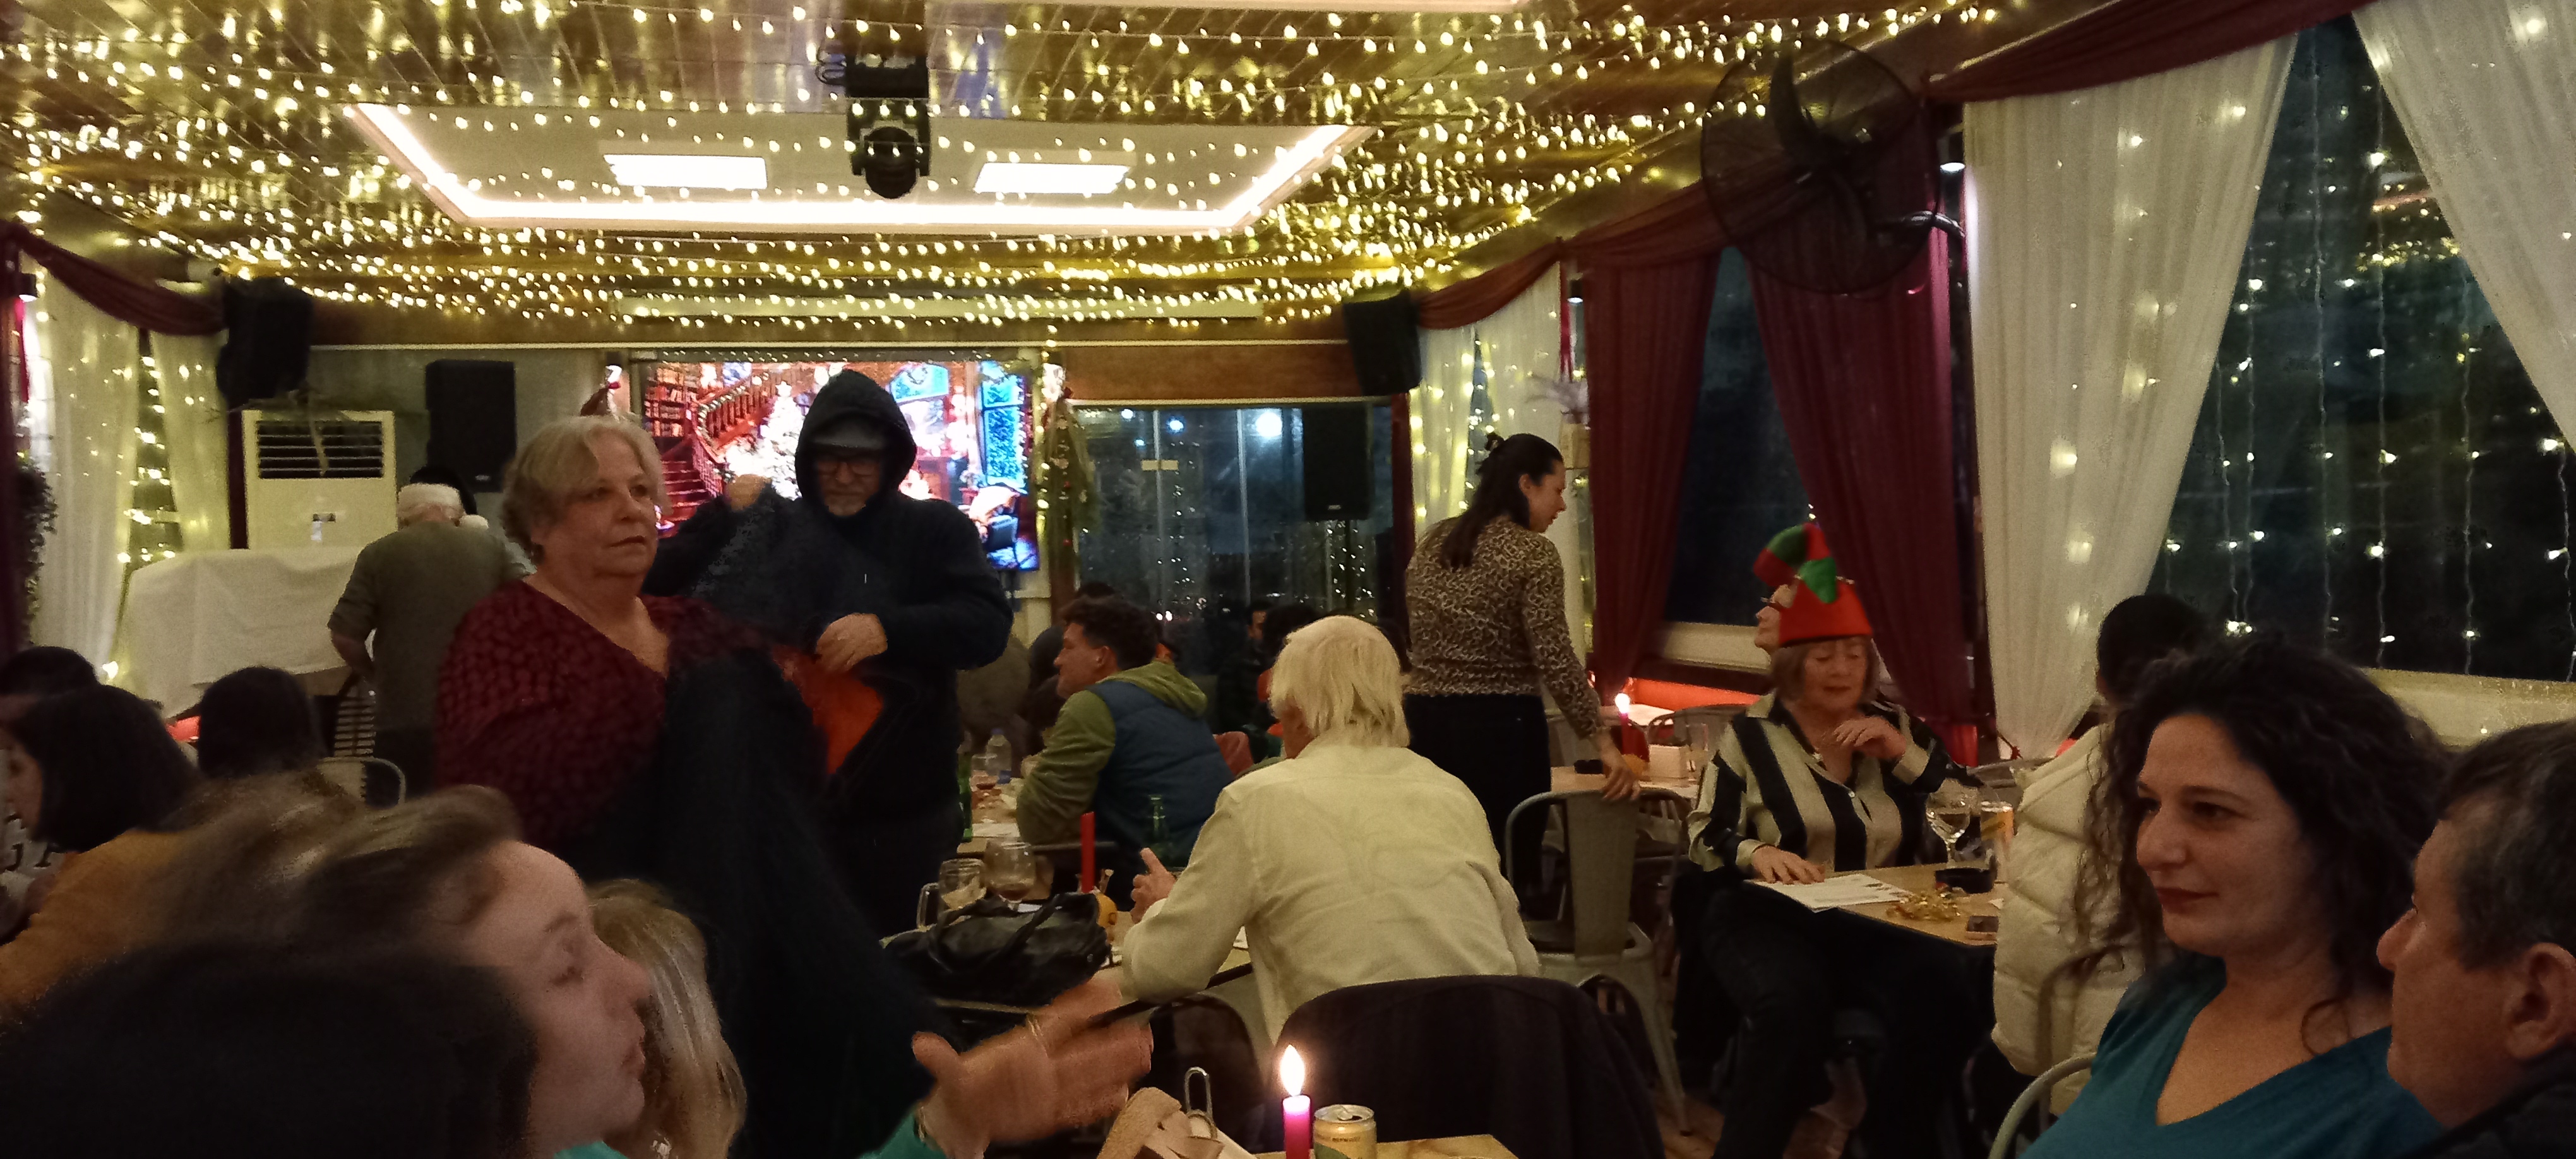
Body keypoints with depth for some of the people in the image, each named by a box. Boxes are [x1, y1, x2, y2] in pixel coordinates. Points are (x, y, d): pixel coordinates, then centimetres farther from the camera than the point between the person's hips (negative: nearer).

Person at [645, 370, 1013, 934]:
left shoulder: (936, 531, 3)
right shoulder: (773, 531, 7)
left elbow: (988, 626, -11)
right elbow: (661, 590, 4)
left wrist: (889, 628, -26)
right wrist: (722, 515, -9)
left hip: (904, 810, -1)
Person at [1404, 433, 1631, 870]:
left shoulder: (1432, 541, 10)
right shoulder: (1532, 553, -10)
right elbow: (1555, 660, -16)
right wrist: (1605, 744, -14)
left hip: (1425, 720, 6)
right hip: (1500, 727, -6)